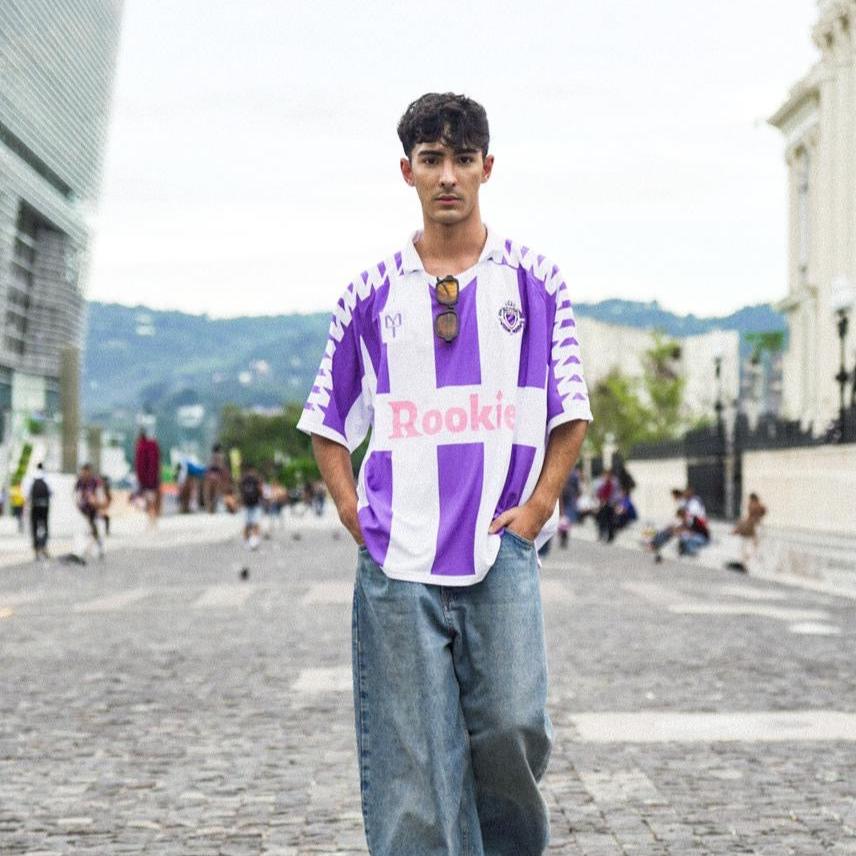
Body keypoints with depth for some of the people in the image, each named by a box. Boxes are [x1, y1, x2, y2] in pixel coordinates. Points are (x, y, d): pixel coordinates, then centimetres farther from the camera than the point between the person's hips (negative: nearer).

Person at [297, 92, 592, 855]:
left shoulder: (535, 283, 7)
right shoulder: (372, 294, 9)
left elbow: (571, 412, 10)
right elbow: (327, 420, 15)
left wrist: (538, 504, -2)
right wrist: (352, 511, 3)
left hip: (502, 544, -1)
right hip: (398, 558, 1)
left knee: (513, 727, -8)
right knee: (409, 760, 0)